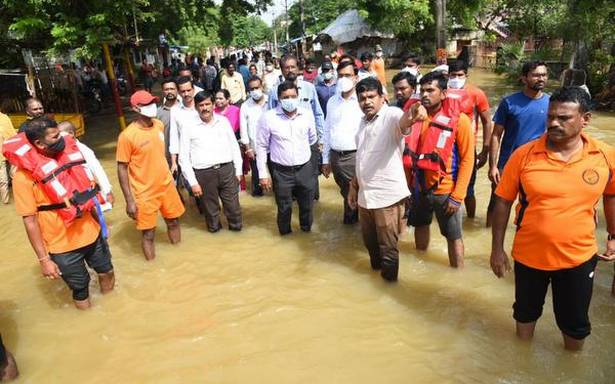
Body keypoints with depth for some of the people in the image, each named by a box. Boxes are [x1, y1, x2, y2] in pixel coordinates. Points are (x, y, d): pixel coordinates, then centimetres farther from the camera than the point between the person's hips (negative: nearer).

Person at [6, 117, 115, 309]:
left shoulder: (67, 156, -1)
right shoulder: (24, 176, -17)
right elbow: (30, 221, -15)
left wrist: (99, 220, 17)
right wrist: (43, 259, -15)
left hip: (92, 233, 5)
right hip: (63, 246, -5)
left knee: (107, 272, 20)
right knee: (80, 286, 13)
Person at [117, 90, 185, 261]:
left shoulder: (159, 125, -1)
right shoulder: (127, 135, -19)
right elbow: (122, 169, -14)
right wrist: (129, 200, -16)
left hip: (166, 185, 6)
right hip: (145, 193, -6)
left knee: (173, 221, 19)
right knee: (148, 233, 4)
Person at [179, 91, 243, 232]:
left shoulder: (223, 121, 6)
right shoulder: (189, 128, -1)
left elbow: (234, 146, 11)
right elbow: (183, 158, 0)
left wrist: (238, 171, 9)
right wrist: (193, 182, -4)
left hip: (227, 169, 1)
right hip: (204, 174, -1)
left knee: (233, 206, 9)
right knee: (211, 208, 14)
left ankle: (236, 228, 33)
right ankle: (214, 228, 38)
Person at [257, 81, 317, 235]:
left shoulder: (307, 114, -5)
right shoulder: (268, 118, -12)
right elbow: (262, 147, -5)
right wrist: (263, 174, -5)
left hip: (305, 168, 2)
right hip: (281, 171, -2)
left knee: (307, 205, 16)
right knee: (284, 208, 12)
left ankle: (307, 230, 42)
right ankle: (286, 234, 36)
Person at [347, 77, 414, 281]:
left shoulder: (391, 115, -13)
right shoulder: (363, 122, 11)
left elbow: (403, 123, -39)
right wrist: (353, 186, 20)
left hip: (388, 196, -7)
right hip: (365, 195, 7)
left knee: (388, 245, 8)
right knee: (369, 240, 23)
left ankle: (389, 278, 30)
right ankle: (376, 266, 48)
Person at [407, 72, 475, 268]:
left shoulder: (459, 120, -13)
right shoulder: (417, 115, 0)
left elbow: (467, 160, -13)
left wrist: (457, 196, -16)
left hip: (445, 191, -5)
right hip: (419, 187, 5)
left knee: (453, 237, 6)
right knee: (420, 226, 22)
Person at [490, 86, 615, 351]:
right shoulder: (523, 155, -15)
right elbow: (503, 202, -8)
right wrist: (497, 249, -6)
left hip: (579, 257, 1)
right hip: (529, 255, 0)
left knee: (575, 323, 20)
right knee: (526, 312, 23)